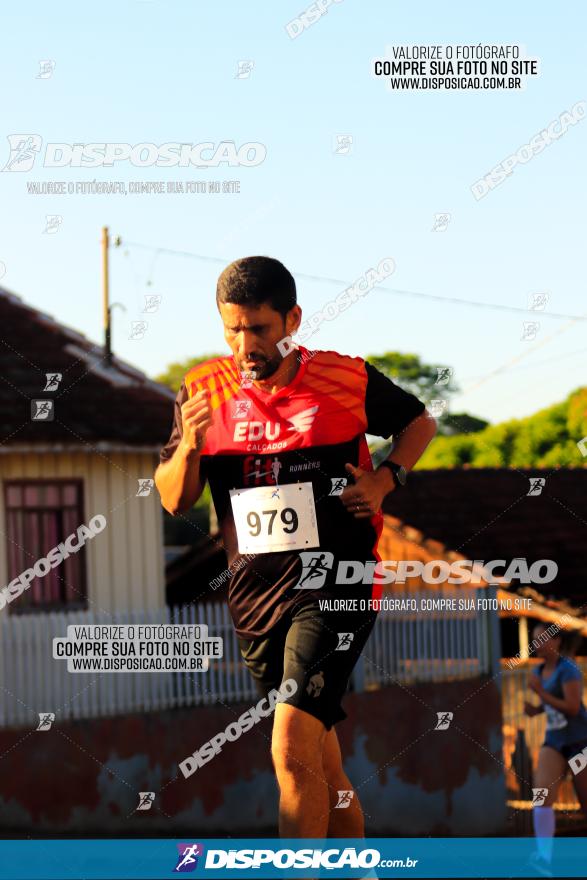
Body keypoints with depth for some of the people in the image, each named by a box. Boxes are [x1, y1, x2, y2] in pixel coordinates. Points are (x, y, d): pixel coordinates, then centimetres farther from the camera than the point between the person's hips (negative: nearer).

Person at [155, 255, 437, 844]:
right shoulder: (204, 392, 3)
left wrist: (385, 479, -4)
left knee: (294, 753, -19)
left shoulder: (347, 380, -4)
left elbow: (420, 422, 14)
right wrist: (189, 446, -17)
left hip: (333, 584, -4)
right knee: (322, 764, 15)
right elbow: (173, 502, 3)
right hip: (254, 592, 4)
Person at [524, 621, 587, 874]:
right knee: (542, 793, -17)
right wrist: (534, 708, 3)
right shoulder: (539, 671, 10)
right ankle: (544, 856, -25)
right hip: (554, 741, 6)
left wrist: (541, 694, -21)